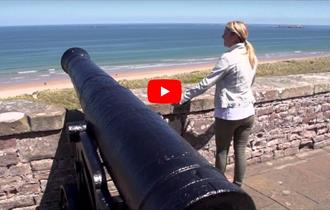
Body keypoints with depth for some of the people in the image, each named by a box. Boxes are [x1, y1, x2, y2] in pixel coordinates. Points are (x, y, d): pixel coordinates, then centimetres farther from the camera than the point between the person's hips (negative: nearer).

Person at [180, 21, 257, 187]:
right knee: (240, 151, 14)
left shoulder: (228, 57, -18)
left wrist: (184, 96, -10)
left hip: (228, 114, -6)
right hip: (248, 112, 6)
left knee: (222, 152, 11)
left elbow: (206, 83, -18)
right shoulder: (251, 56, 5)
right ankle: (237, 187, 26)